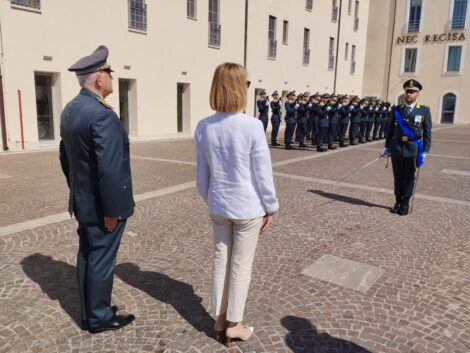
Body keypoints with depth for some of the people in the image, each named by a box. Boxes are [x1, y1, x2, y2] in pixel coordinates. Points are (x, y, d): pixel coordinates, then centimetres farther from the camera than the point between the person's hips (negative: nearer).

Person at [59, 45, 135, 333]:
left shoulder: (70, 110, 6)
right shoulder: (102, 115, -24)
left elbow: (65, 157, 14)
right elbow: (110, 169, -27)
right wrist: (112, 209, -19)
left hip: (83, 202, 9)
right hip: (102, 205, -9)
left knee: (87, 256, 18)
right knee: (102, 260, 6)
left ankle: (89, 313, 34)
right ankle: (99, 317, 23)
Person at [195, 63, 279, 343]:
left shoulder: (203, 127, -5)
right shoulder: (252, 126, -19)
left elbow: (202, 173, 3)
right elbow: (263, 173, -14)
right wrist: (271, 207, -1)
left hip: (218, 207, 5)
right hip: (248, 207, -4)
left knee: (221, 260, 17)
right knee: (241, 265, 10)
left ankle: (220, 319, 31)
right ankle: (233, 324, 24)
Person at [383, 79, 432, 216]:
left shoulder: (424, 111, 0)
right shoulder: (396, 110, 6)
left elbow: (427, 132, -1)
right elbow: (390, 130, 10)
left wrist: (425, 151, -7)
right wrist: (387, 146, 7)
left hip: (413, 149, -2)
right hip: (397, 148, 2)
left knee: (409, 177, 7)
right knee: (398, 177, 8)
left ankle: (405, 204, 18)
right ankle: (398, 202, 21)